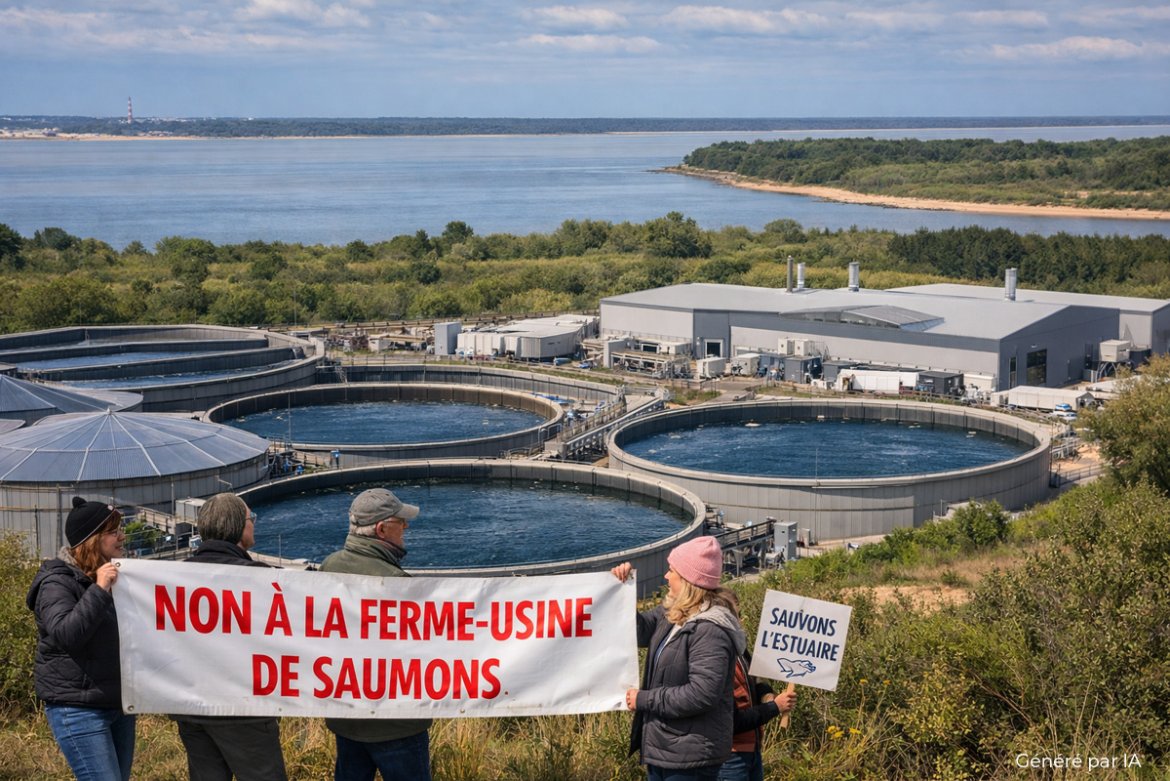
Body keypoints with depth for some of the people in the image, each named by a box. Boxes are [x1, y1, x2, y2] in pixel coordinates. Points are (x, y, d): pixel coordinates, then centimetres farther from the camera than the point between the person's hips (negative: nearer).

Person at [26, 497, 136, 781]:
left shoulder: (115, 578, 14)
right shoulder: (58, 582, -11)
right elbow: (65, 635, -27)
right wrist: (98, 590, -29)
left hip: (119, 705, 8)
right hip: (78, 711, -8)